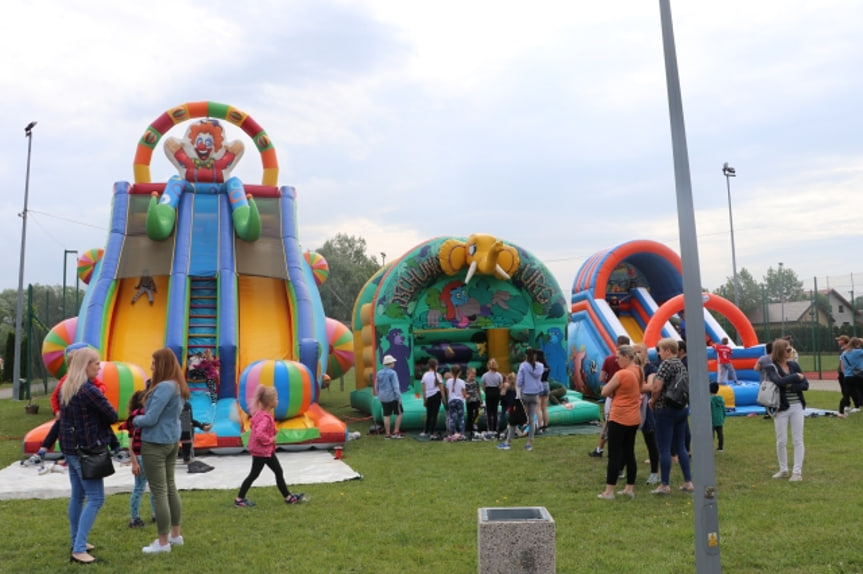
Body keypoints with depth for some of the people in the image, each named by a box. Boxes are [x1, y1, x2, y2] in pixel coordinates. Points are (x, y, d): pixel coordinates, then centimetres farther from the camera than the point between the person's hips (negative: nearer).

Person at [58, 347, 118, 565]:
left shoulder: (66, 388, 8)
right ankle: (79, 549, -7)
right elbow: (112, 416, -14)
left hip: (70, 447, 9)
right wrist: (100, 420, 6)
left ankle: (76, 541, 26)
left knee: (77, 496, 17)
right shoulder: (89, 390, -19)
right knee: (95, 498, -5)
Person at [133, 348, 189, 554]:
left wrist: (134, 420, -3)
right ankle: (176, 535, 26)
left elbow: (150, 419, -22)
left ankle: (163, 543, 8)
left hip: (155, 444, -9)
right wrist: (141, 418, 8)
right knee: (170, 487, 17)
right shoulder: (177, 386, 7)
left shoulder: (164, 387, -23)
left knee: (159, 492, -1)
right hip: (172, 441, 10)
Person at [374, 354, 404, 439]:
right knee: (399, 413, 8)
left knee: (386, 416, 10)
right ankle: (396, 432, 4)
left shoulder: (379, 373, 7)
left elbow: (376, 387, 14)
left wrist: (379, 396, 23)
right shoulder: (392, 373, -14)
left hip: (383, 398, 6)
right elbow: (395, 387, -17)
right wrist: (399, 398, -12)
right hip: (392, 397, -6)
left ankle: (387, 434, 11)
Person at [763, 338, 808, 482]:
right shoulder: (771, 368, -8)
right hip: (781, 408, -3)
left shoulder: (794, 365, 4)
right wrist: (796, 377, -16)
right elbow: (779, 381, -27)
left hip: (796, 407, 3)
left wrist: (791, 386, -16)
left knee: (798, 440, 3)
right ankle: (783, 470, 22)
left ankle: (797, 471, 9)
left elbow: (805, 385, -1)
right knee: (781, 441, 6)